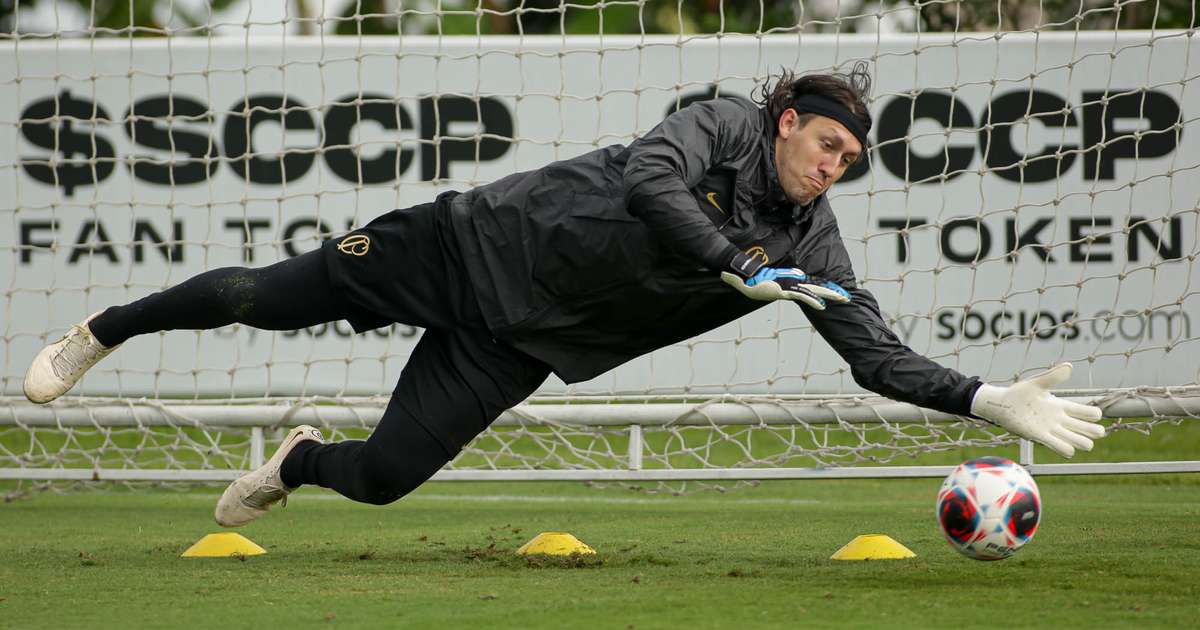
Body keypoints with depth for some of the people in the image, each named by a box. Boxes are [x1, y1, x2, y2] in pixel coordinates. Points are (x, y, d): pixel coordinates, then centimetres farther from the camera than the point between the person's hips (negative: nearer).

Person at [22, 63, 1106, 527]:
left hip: (519, 345, 4)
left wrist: (995, 401, -19)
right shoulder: (723, 127, -19)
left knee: (384, 476, -4)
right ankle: (103, 333, 28)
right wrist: (739, 267, -45)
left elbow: (880, 356, -8)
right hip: (476, 243, -4)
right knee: (266, 297, 0)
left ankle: (296, 463, 33)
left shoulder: (814, 245, -7)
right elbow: (648, 181, -38)